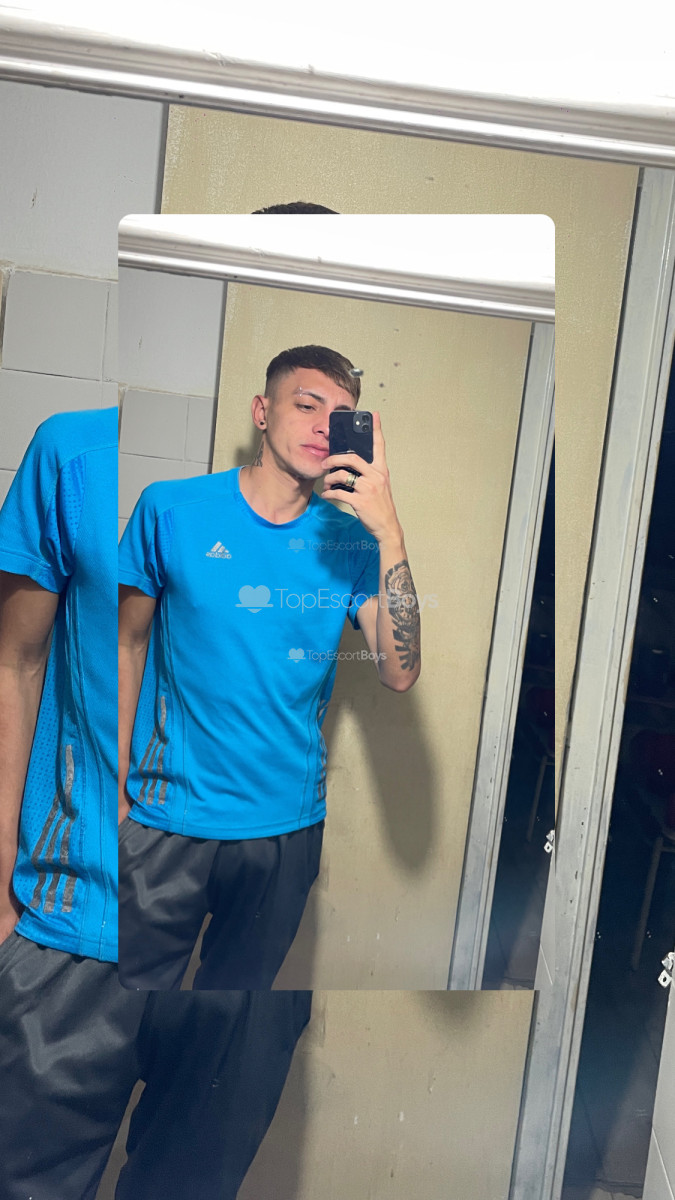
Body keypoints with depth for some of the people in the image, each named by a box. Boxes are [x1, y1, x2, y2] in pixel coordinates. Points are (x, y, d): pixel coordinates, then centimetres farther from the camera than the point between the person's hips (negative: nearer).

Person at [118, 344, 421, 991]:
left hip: (289, 822, 2)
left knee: (241, 982, 22)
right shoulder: (171, 509, -9)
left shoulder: (351, 539, -5)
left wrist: (389, 534, -25)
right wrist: (116, 787, 0)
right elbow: (130, 643, 0)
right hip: (166, 819, -2)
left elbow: (399, 674, -15)